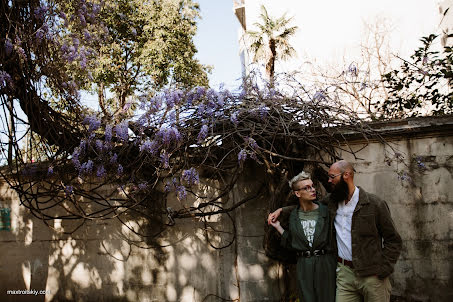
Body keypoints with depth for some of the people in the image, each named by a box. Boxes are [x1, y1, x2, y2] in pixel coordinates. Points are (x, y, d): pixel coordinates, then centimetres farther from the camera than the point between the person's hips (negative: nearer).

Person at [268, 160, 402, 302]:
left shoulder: (375, 204, -6)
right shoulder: (332, 201, 7)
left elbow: (394, 240, -2)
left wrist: (382, 270, -8)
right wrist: (281, 210, 15)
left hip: (372, 275, -3)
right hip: (344, 273, 3)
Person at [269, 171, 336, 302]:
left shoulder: (325, 211, -2)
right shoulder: (293, 216, 5)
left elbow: (332, 238, 0)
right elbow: (292, 244, 11)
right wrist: (278, 227, 10)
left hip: (325, 263, -2)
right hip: (303, 265, 2)